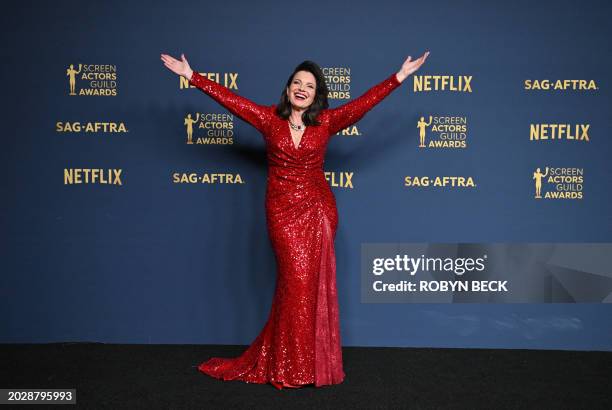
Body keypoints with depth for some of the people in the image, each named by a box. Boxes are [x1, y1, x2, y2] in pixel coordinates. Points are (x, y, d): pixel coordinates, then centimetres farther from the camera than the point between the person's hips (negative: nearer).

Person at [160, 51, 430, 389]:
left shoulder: (327, 121, 4)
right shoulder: (268, 118, 2)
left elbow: (365, 102, 4)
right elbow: (228, 98, 3)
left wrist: (401, 75, 3)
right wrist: (191, 75, 2)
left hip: (318, 210, 2)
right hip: (282, 212, -1)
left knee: (314, 283, 3)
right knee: (297, 281, -4)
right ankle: (293, 369, 12)